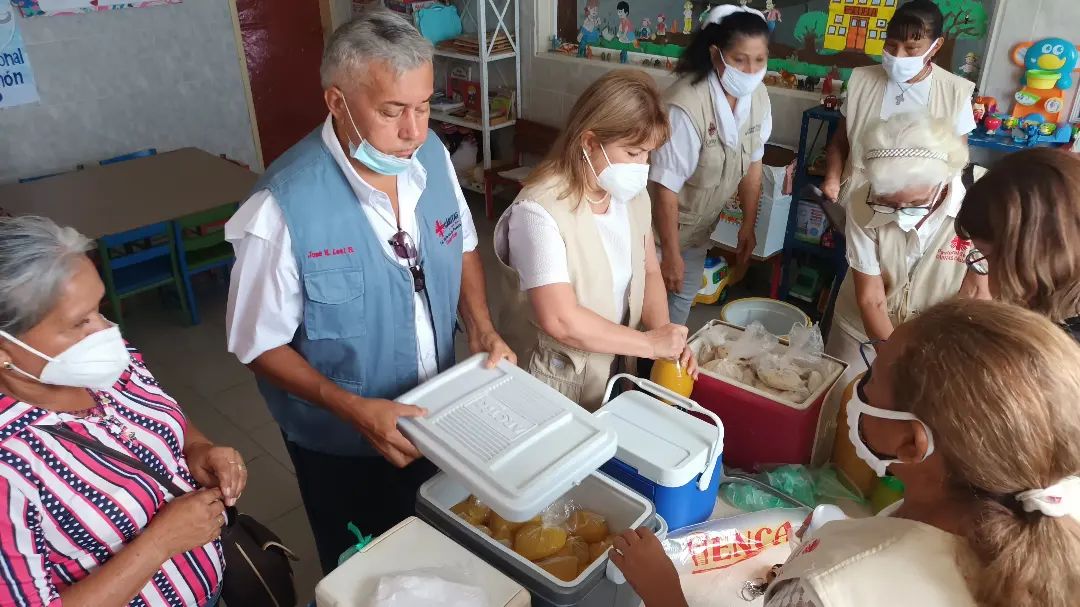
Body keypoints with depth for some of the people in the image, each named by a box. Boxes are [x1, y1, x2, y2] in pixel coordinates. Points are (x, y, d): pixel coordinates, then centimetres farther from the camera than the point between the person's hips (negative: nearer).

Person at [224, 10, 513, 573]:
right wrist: (352, 408, -29)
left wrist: (480, 327, -11)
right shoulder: (284, 206, -30)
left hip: (434, 419, 5)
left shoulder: (431, 154, -12)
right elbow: (261, 344, -18)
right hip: (342, 443, -4)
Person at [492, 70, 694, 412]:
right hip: (552, 382, -6)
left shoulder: (633, 195, -3)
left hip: (614, 368, 7)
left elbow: (649, 272, 7)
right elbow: (561, 320, -31)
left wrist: (665, 339, -10)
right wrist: (650, 343, -21)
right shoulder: (540, 211, -27)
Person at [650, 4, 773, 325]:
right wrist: (670, 253, -21)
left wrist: (748, 225, 8)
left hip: (700, 225, 7)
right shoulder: (687, 106, -32)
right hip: (662, 223, -7)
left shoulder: (757, 97, -10)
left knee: (684, 296, 22)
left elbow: (752, 163, 3)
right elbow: (666, 186, -27)